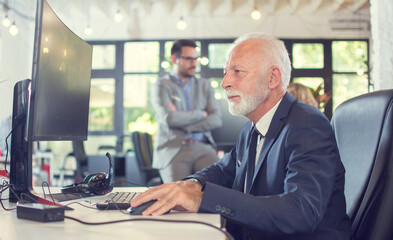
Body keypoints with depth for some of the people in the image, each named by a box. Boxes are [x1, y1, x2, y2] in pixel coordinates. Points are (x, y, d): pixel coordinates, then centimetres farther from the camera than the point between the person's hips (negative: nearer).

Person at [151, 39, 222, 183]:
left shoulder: (204, 85, 19)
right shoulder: (162, 85, 6)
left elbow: (216, 119, 5)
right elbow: (168, 118, -11)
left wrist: (183, 125, -6)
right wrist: (200, 114, 1)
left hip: (202, 148, 3)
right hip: (173, 149, -3)